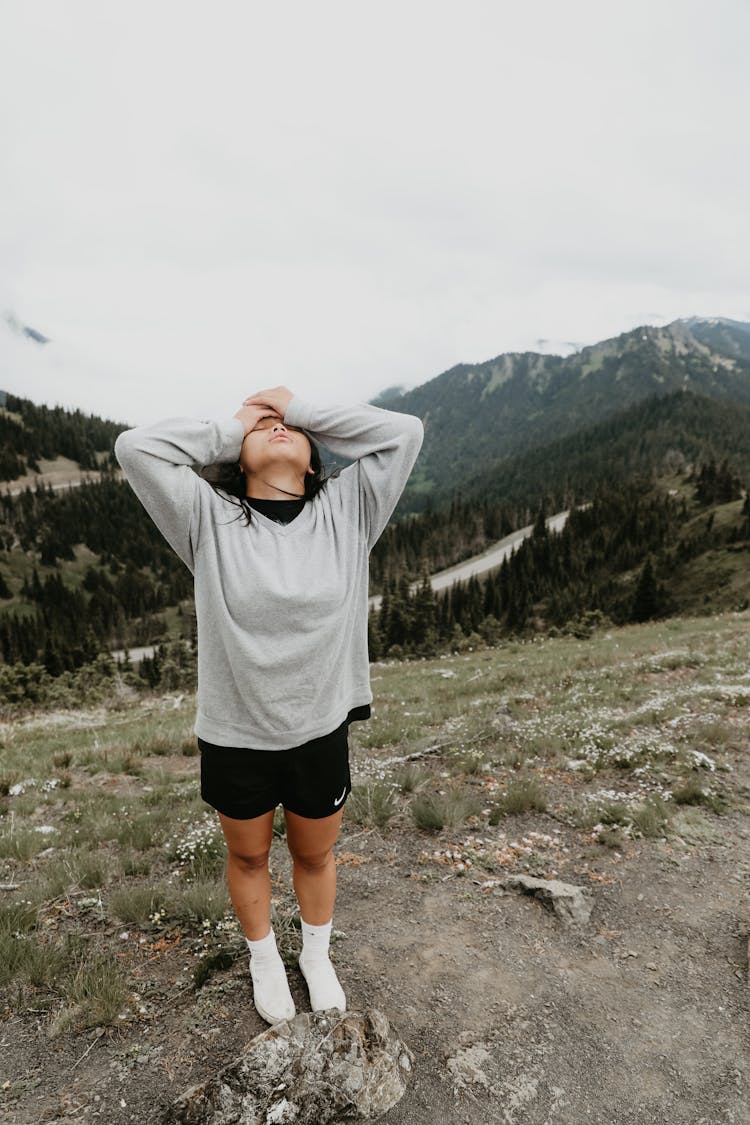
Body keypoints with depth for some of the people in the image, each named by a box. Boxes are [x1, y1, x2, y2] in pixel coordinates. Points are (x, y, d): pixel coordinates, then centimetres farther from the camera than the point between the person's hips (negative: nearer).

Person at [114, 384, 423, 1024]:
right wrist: (228, 430, -8)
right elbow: (134, 448, -16)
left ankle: (317, 957, 54)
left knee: (316, 855, 24)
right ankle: (264, 961, 54)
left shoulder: (347, 510, -7)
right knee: (247, 857, 24)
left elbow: (404, 433, -11)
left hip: (321, 735, 1)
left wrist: (302, 410, -7)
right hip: (233, 738, 0)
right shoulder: (209, 519, -9)